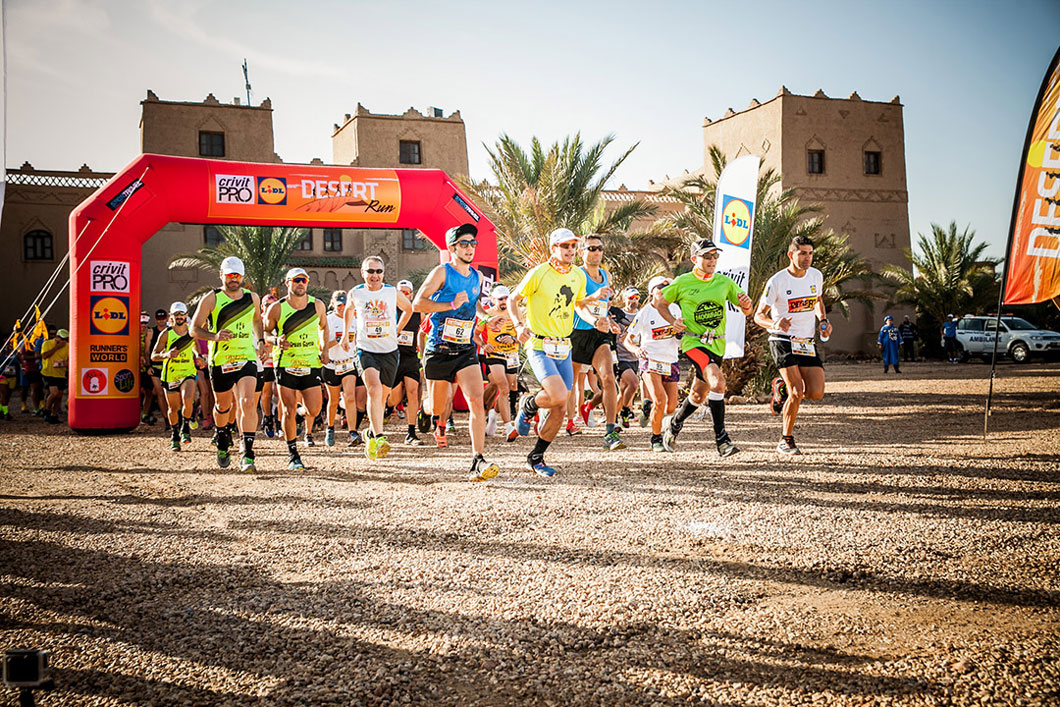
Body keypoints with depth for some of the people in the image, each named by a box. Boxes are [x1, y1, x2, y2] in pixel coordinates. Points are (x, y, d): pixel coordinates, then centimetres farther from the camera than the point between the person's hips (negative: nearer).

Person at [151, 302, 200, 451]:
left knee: (188, 400, -25)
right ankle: (175, 435, 31)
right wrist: (166, 355, -25)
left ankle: (186, 429, -3)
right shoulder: (166, 334, -7)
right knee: (173, 408, 9)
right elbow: (153, 356, -7)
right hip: (170, 375, 0)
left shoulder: (191, 332, 0)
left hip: (188, 373, 0)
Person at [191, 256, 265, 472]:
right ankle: (223, 441, 46)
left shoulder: (252, 298, 8)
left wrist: (260, 341, 12)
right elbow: (194, 329, -3)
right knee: (223, 406, 15)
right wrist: (214, 336, -22)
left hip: (247, 358, 1)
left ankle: (248, 454, -18)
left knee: (247, 403, -19)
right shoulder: (211, 299, -3)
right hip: (220, 361, -1)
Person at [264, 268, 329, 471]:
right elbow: (265, 332, 9)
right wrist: (276, 341, -12)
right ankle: (292, 454, 10)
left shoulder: (317, 305, 3)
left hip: (311, 364, 2)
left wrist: (324, 349, 8)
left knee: (314, 409, -2)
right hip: (286, 364, -2)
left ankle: (308, 430, 36)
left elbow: (323, 327, 21)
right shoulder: (277, 309, -4)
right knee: (289, 410, -4)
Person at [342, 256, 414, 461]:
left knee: (382, 396, 11)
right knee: (374, 389, -24)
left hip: (390, 351, 2)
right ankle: (379, 438, -29)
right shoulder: (354, 294, 1)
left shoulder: (392, 292, 0)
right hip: (365, 350, -2)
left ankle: (371, 433, 34)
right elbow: (349, 310, 24)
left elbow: (408, 309, 20)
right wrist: (346, 334, 28)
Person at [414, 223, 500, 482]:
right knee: (437, 406, 11)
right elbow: (417, 303, -14)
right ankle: (439, 423, 49)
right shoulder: (442, 272, -5)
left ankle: (478, 460, -20)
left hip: (466, 350, 3)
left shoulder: (477, 276, 12)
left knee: (476, 401, -17)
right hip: (438, 350, -3)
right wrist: (452, 305, -20)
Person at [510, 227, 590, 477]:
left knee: (559, 410, 2)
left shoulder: (579, 276, 7)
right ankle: (528, 405, 9)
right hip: (539, 346, -6)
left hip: (564, 348, 6)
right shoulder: (538, 274, -10)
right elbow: (513, 300, 0)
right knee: (558, 396, -25)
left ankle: (536, 457, 19)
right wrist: (519, 325, -15)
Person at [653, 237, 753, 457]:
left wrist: (746, 304, -15)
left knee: (699, 395, 14)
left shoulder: (724, 282, 5)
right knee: (718, 380, -27)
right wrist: (673, 321, -6)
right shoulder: (682, 282, -4)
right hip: (692, 342, -5)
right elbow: (660, 302, 10)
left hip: (716, 344, 5)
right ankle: (721, 438, -21)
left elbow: (747, 311, 8)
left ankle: (673, 423, 42)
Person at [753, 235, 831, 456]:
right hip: (782, 341, -5)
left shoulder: (816, 276, 3)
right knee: (797, 392, -17)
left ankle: (782, 387, 23)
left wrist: (823, 320, 7)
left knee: (816, 394, -8)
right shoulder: (776, 282, -12)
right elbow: (759, 316, -7)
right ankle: (786, 441, 1)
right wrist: (775, 324, -28)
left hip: (807, 342, 5)